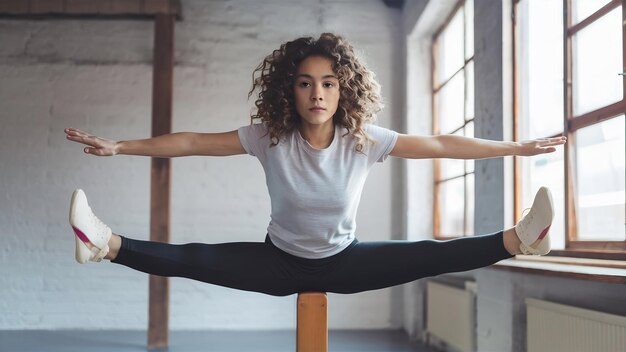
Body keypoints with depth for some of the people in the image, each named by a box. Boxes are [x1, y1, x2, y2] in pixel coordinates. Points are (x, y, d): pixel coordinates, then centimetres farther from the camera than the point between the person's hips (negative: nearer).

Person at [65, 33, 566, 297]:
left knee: (428, 256, -18)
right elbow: (193, 143, -15)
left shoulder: (365, 140, -17)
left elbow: (441, 145, -14)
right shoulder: (269, 139, -17)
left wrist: (518, 147, -15)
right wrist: (120, 146, -18)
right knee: (195, 260, -21)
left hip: (343, 262, 1)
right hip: (281, 261, 0)